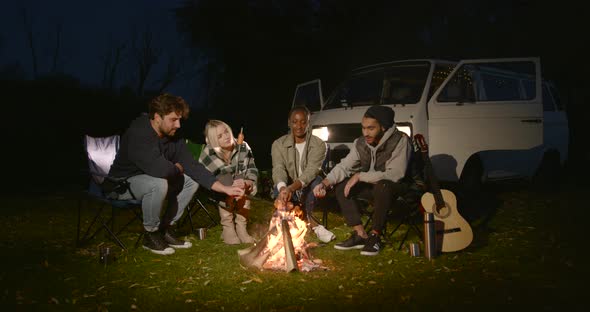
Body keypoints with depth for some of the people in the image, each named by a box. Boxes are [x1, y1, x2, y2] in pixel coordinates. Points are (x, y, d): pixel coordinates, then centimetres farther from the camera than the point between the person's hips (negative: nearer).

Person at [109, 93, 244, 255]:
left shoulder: (173, 137, -5)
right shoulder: (138, 134, -29)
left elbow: (192, 166, -8)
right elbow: (160, 169, -41)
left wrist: (224, 188, -16)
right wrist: (177, 168, -18)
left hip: (150, 179, 8)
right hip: (123, 182, -8)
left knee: (191, 180, -5)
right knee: (159, 183, -36)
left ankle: (166, 228, 4)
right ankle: (151, 234, -13)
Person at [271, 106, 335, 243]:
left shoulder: (318, 144, -10)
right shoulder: (278, 144, -4)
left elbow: (311, 170, -26)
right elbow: (278, 169, -20)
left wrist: (292, 188, -46)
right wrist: (283, 188, -45)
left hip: (308, 190, -1)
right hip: (287, 189, 2)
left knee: (317, 181, -34)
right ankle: (311, 223, -22)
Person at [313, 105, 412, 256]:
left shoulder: (400, 141, -24)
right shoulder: (360, 143, -5)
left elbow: (394, 175, -32)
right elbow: (344, 166, -3)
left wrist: (359, 176, -27)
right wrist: (325, 183, -23)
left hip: (399, 187, -7)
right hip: (374, 187, 7)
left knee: (382, 186, -38)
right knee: (341, 186, -9)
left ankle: (375, 236, -19)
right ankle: (360, 235, -9)